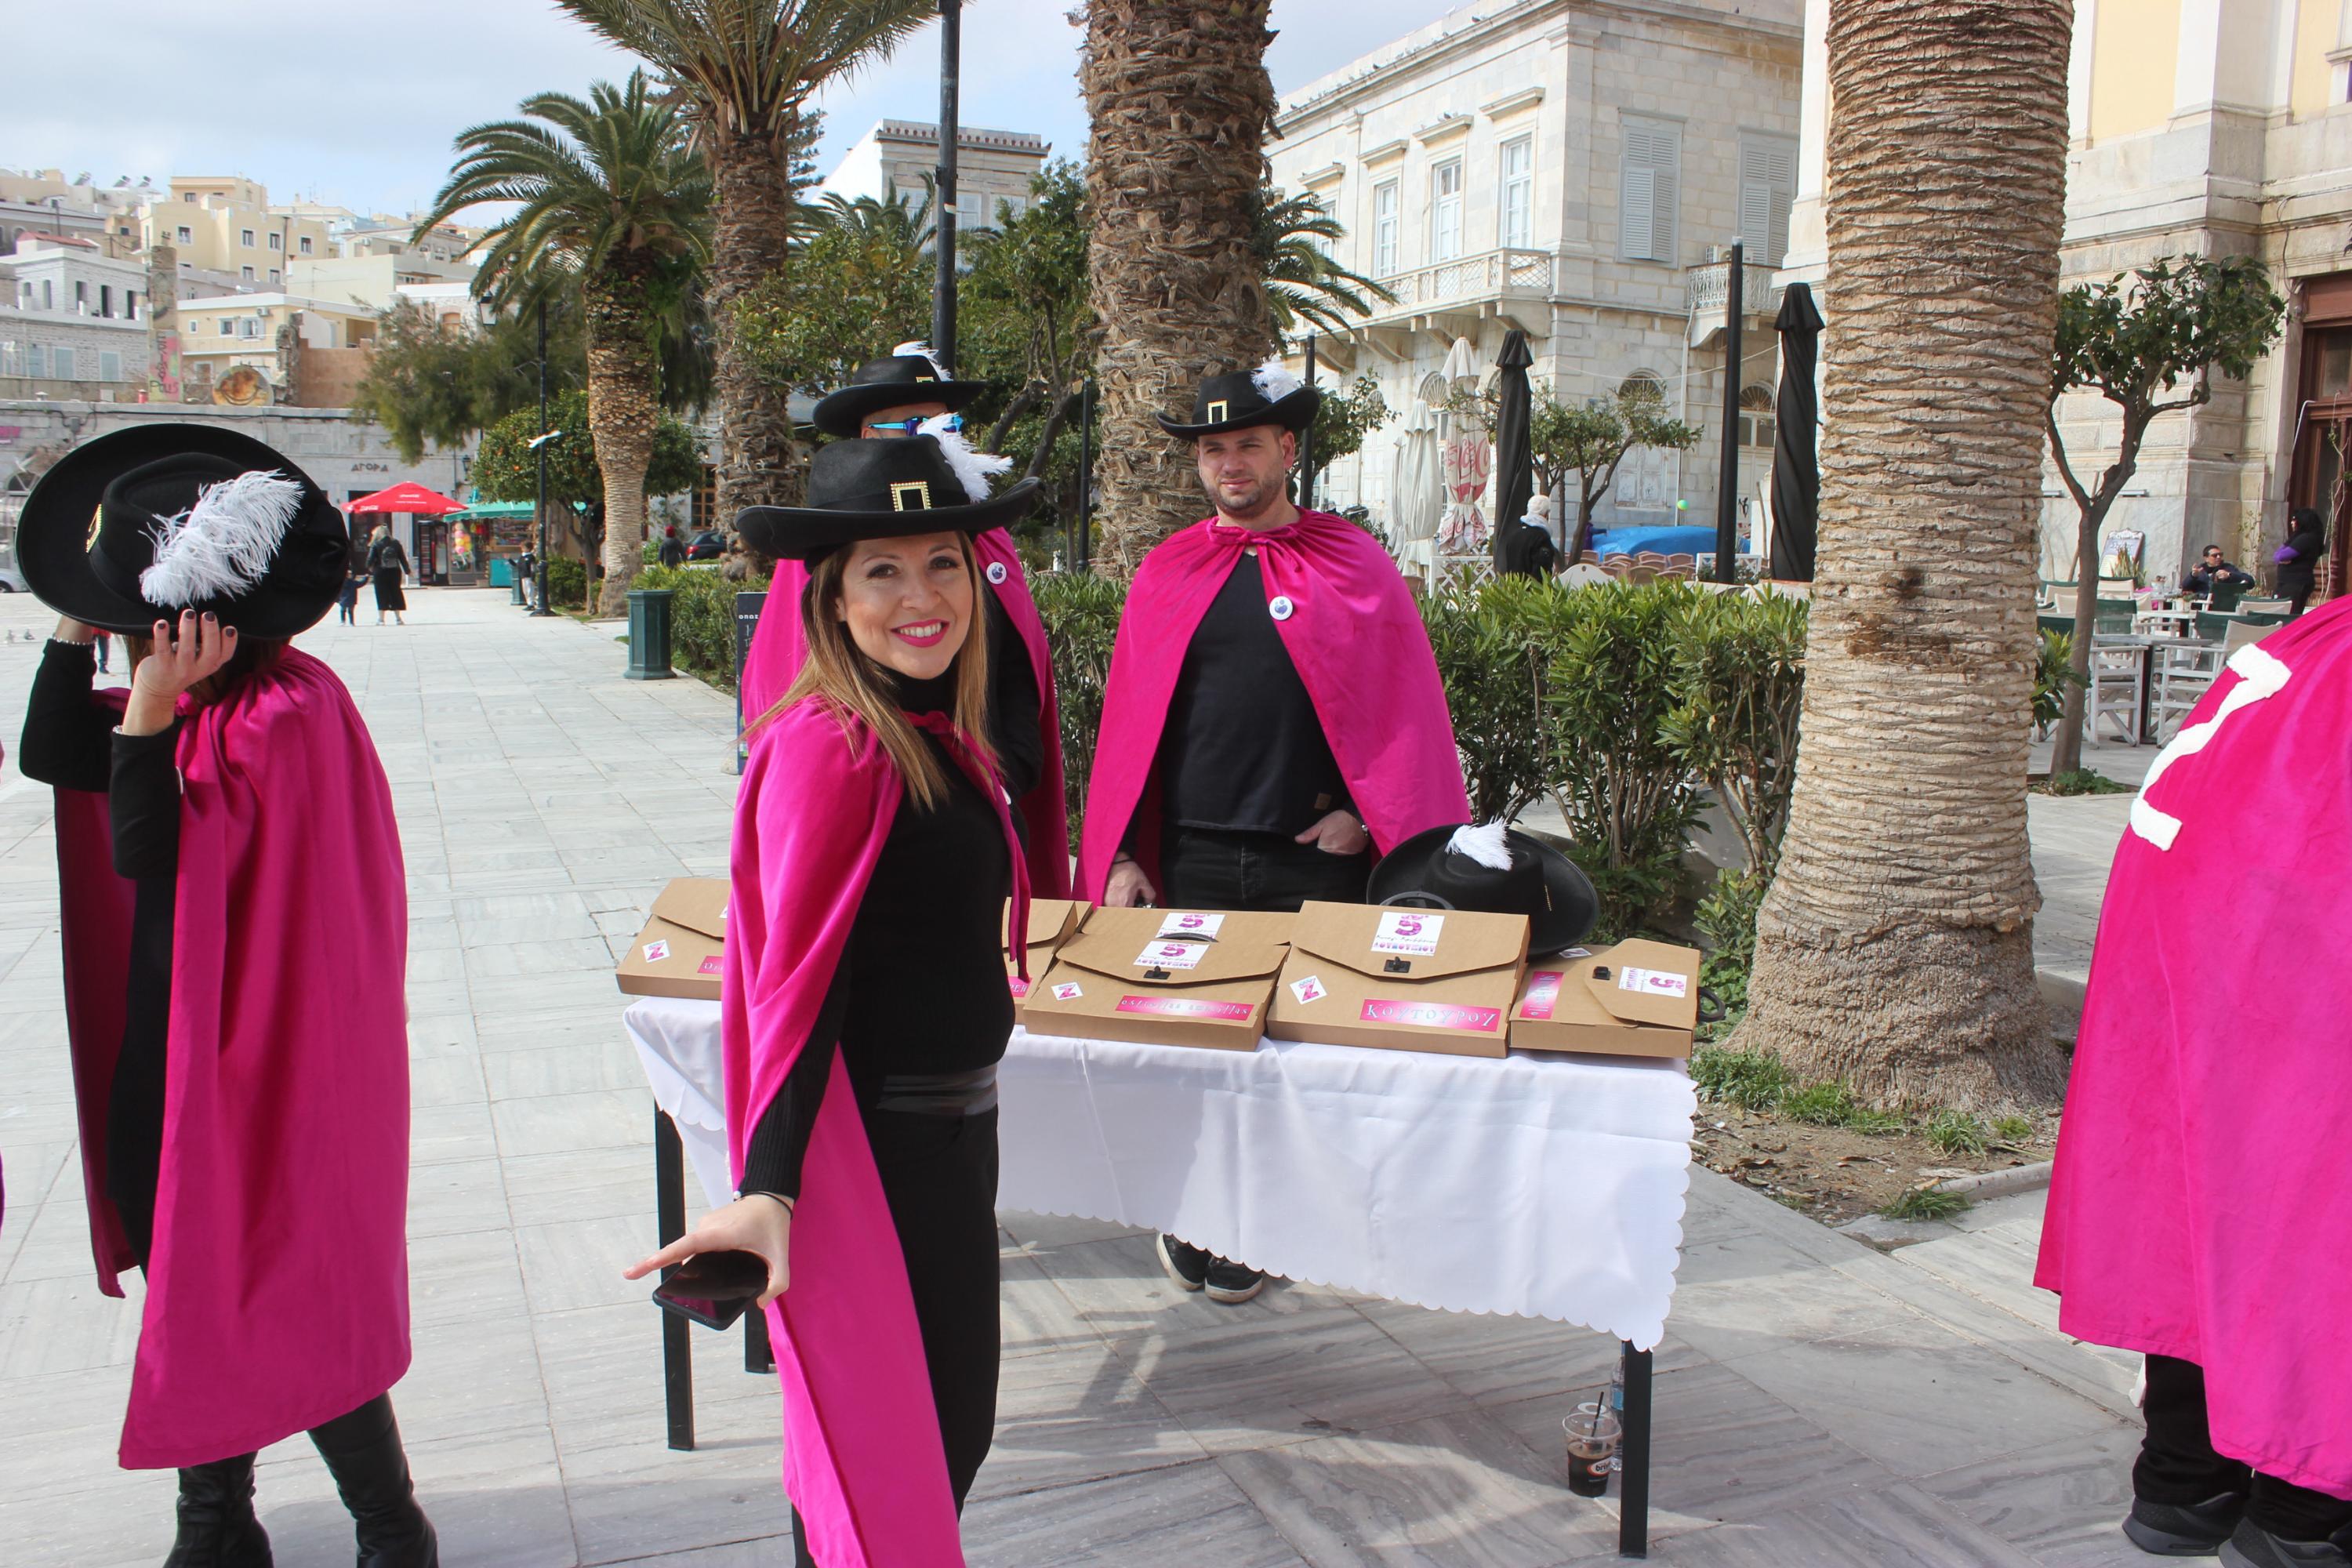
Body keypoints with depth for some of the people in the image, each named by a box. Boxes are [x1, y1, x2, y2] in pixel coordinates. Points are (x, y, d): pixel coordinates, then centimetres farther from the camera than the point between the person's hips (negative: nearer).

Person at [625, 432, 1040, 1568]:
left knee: (957, 1420, 22)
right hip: (867, 1143, -9)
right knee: (881, 1434, 8)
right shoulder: (829, 747, -20)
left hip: (952, 1123, 9)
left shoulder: (941, 737, 6)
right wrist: (769, 1189, -30)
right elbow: (797, 984, -24)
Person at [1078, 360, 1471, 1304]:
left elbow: (1404, 703, 3)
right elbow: (1128, 719, 8)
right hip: (1190, 859, 2)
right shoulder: (1166, 572, 9)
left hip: (1314, 857, -1)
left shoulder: (1354, 564, 4)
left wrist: (1367, 812, -7)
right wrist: (1118, 855, 3)